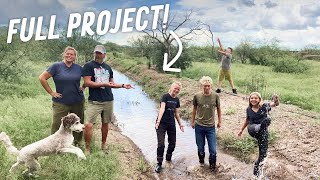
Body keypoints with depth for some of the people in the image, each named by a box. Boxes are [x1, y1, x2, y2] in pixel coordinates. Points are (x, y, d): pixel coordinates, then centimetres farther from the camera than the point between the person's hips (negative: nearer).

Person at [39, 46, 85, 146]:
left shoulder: (78, 68, 4)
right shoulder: (56, 66, -6)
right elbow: (42, 78, -7)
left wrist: (83, 87, 5)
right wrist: (51, 92, -8)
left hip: (78, 102, 3)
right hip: (61, 103, -3)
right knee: (57, 125, -2)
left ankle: (76, 143, 30)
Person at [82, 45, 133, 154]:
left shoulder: (108, 67, 14)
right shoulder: (88, 66, -3)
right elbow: (87, 83, -13)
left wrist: (122, 85, 5)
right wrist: (104, 84, -19)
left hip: (108, 100, 5)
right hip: (94, 101, -5)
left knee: (105, 123, 13)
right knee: (88, 125, -13)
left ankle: (104, 145, 31)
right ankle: (87, 149, 2)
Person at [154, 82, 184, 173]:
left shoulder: (177, 100, 8)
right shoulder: (165, 96, -10)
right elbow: (162, 108, -23)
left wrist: (180, 124, 17)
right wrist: (158, 121, -33)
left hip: (171, 124, 6)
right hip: (162, 123, -6)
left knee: (172, 143, 11)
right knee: (161, 144, -11)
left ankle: (168, 159, 34)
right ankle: (159, 163, 2)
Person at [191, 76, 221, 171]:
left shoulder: (215, 96, -8)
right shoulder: (197, 96, -7)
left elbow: (218, 109, 7)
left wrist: (219, 121, 12)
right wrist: (193, 121, 14)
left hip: (211, 127, 0)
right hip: (199, 126, 1)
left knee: (213, 150, 2)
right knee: (200, 148, 13)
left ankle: (212, 165, 27)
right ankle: (201, 161, 42)